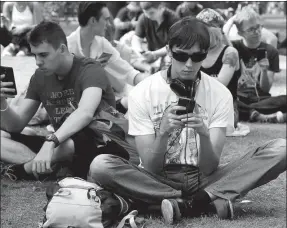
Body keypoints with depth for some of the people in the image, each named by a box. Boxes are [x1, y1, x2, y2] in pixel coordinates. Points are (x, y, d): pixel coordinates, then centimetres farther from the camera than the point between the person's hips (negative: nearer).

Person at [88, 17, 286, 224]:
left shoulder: (220, 94, -5)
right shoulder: (142, 93, -8)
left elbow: (208, 168, -11)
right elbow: (150, 168, -11)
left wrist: (204, 134, -31)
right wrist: (163, 133, -29)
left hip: (202, 180, 1)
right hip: (159, 181, -1)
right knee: (100, 166, -32)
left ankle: (180, 203, -26)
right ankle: (213, 199, -26)